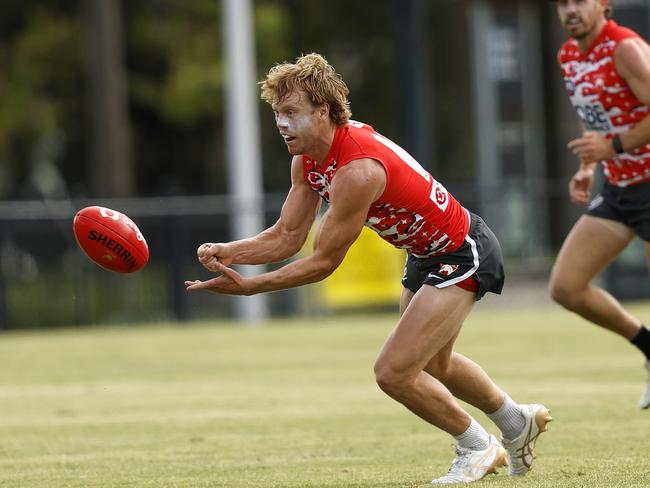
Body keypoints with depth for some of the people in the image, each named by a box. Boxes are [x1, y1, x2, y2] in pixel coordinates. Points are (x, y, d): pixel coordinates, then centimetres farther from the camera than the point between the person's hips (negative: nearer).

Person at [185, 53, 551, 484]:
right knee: (433, 365, 27)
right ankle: (518, 423, 51)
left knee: (394, 372, -14)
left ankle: (477, 448, 10)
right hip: (426, 253, 10)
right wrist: (224, 252, -22)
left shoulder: (357, 170, -34)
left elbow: (323, 262, -29)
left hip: (463, 257, -10)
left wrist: (247, 286, -29)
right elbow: (286, 237, -6)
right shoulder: (308, 158, -6)